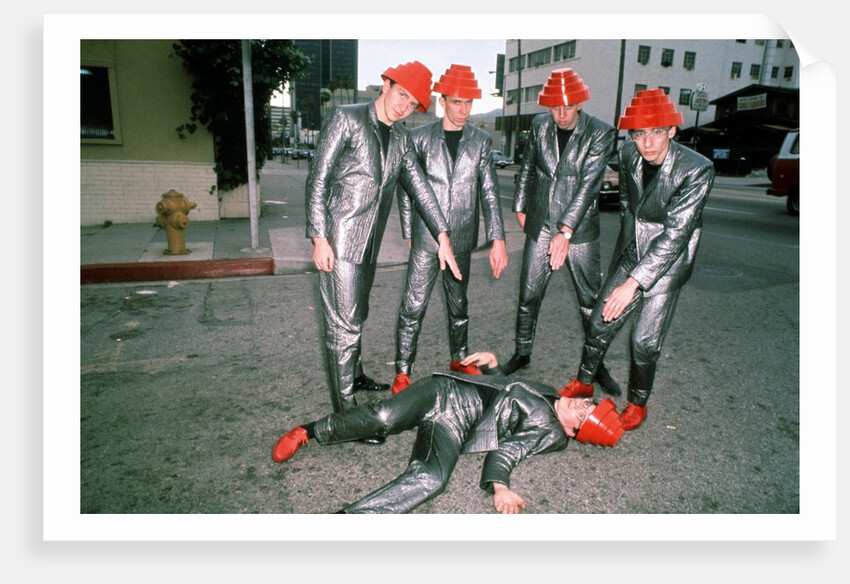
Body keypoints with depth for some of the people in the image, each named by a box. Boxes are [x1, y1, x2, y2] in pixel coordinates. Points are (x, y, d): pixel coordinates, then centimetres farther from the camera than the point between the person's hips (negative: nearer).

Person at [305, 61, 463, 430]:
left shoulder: (400, 138, 12)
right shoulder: (345, 118, -7)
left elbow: (419, 186, 10)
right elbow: (318, 180, -10)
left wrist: (442, 236, 2)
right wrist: (319, 239, -16)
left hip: (368, 241, 7)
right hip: (338, 239, -7)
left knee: (357, 315, 21)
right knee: (344, 325, -6)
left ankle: (354, 375, 40)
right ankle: (345, 411, 3)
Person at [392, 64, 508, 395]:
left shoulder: (482, 142, 5)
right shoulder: (420, 138, 0)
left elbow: (489, 192, 1)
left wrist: (498, 239, -6)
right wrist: (408, 232, 3)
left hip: (461, 238, 3)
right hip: (426, 237, -2)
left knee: (458, 303, 16)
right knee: (413, 305, -3)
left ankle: (459, 359, 35)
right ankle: (403, 372, 9)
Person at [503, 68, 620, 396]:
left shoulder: (600, 133, -10)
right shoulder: (540, 126, 3)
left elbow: (588, 184, -17)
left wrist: (565, 233, -24)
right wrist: (520, 207, 17)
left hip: (580, 230, -2)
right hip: (540, 226, 3)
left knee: (591, 300, 4)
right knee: (528, 294, 6)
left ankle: (597, 365, 20)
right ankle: (522, 354, 25)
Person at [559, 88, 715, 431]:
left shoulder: (697, 170, -23)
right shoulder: (629, 155, -6)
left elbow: (676, 235, -26)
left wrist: (634, 283, -31)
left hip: (669, 261, -5)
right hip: (632, 252, 5)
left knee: (645, 340, -3)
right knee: (601, 322, 6)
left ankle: (637, 403, 21)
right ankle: (583, 382, 29)